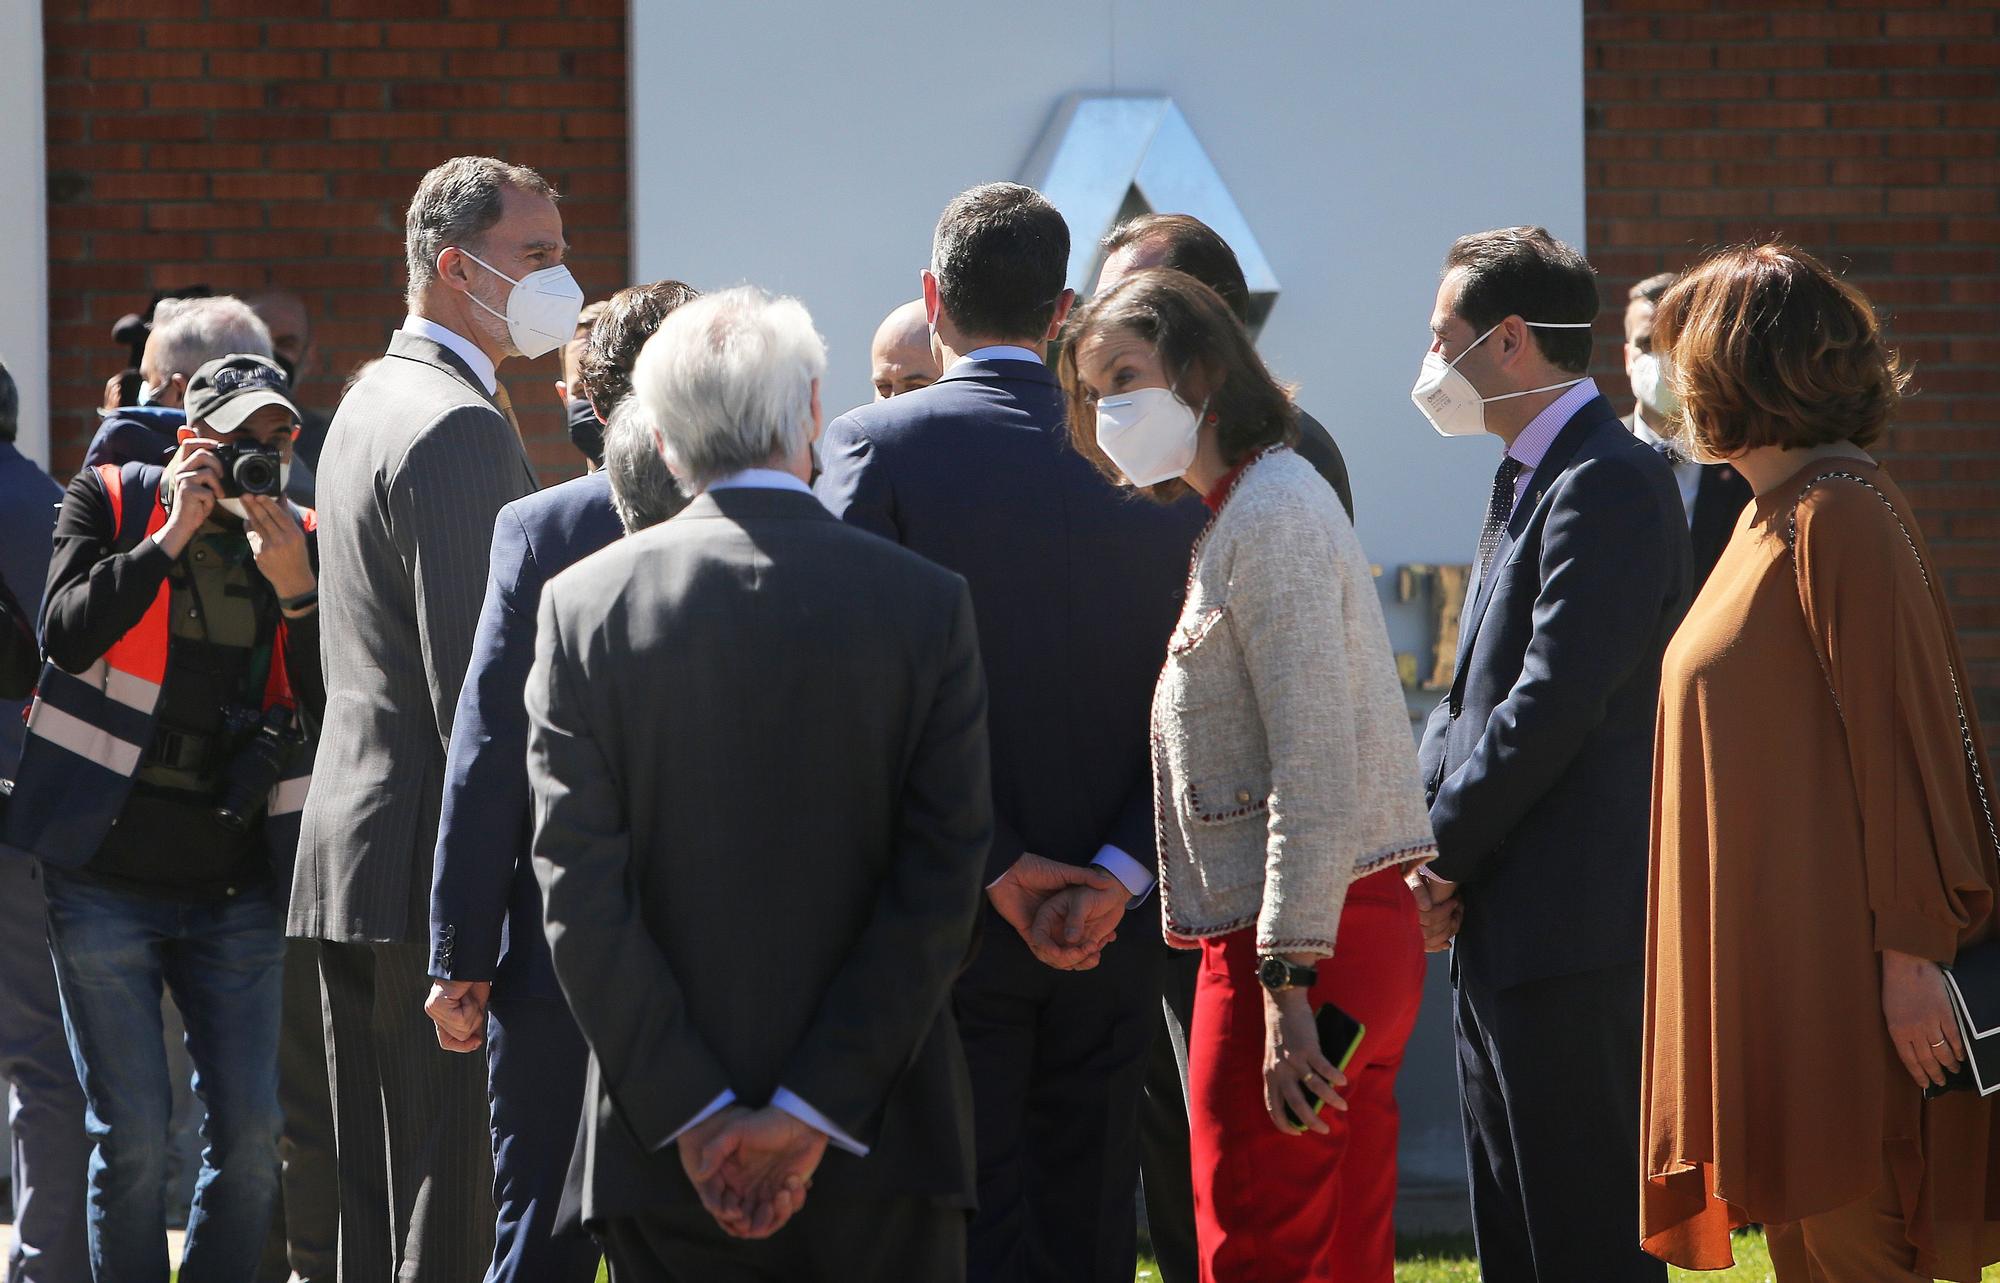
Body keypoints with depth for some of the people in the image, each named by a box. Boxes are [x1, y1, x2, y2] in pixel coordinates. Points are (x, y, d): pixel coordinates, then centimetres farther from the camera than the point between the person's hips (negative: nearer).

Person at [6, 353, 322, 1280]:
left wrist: (294, 590, -15)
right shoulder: (109, 503, 2)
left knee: (252, 1134, 0)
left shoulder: (298, 537, 7)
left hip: (237, 888, 3)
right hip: (106, 881, -3)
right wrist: (174, 534, -17)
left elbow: (329, 708, -1)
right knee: (132, 1137, -3)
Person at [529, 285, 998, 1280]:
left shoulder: (583, 606, -2)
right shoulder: (926, 604, -3)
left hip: (664, 1160, 1)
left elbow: (579, 893, -6)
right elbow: (939, 888, -7)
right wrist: (815, 1113, -8)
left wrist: (692, 1114, -5)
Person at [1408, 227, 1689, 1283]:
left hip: (1569, 924, -10)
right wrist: (1426, 834, 3)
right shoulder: (1524, 480, 18)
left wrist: (1443, 852, -12)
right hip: (1497, 926, 10)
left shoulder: (1607, 483, -14)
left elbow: (1555, 702, -20)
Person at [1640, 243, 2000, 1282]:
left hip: (1837, 982, -10)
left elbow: (1899, 737, -18)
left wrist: (1911, 955, -21)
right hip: (1775, 976, 10)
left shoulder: (1841, 516, -14)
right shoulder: (1775, 515, 16)